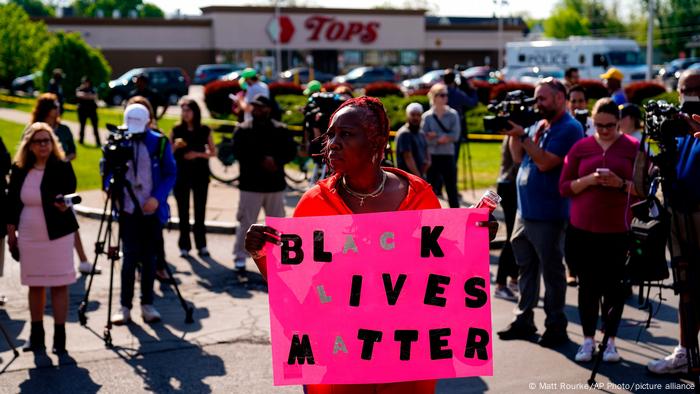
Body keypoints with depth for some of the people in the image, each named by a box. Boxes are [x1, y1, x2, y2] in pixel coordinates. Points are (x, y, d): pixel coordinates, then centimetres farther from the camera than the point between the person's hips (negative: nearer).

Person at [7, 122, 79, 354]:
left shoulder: (62, 167, -5)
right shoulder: (19, 170, 5)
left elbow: (69, 194, -9)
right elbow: (12, 202, 11)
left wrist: (64, 205, -31)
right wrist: (11, 231, 9)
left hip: (57, 235, -3)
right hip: (28, 237, 4)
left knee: (59, 285, -2)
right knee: (35, 285, 10)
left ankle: (59, 336, 4)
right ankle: (36, 334, 22)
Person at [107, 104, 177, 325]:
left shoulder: (160, 143, -1)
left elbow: (170, 174, 0)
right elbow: (108, 171, 9)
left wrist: (157, 198, -12)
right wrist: (111, 190, -9)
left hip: (152, 210, 0)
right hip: (128, 209, 0)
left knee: (149, 258, 6)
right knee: (129, 256, -2)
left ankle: (147, 304, 15)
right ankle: (124, 306, 5)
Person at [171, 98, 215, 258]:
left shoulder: (204, 130, 0)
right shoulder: (176, 130, 1)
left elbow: (213, 152, 3)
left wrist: (197, 154, -12)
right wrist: (176, 146, -16)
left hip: (200, 175, 0)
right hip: (181, 175, 0)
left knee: (200, 211, 5)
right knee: (183, 211, 3)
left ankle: (201, 245, 13)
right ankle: (184, 246, 9)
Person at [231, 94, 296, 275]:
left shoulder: (281, 130, 7)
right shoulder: (242, 129, 3)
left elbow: (291, 151, 1)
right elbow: (239, 152, -11)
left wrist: (275, 161, -17)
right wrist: (262, 160, -19)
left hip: (275, 185, 2)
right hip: (250, 184, -2)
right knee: (246, 223, -2)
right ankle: (240, 259, 7)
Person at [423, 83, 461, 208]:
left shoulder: (453, 114, 3)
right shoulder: (427, 116, 0)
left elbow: (455, 136, -8)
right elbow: (425, 138, -8)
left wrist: (436, 135, -13)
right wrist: (444, 138, -14)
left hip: (448, 156, 1)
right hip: (432, 156, -1)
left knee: (452, 188, 4)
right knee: (431, 189, 3)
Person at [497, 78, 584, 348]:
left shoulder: (569, 128, -12)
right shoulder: (539, 125, 14)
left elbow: (544, 162, -21)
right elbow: (519, 157, 15)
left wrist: (522, 135, -19)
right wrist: (514, 134, 2)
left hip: (547, 214, -8)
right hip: (525, 211, 8)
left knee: (551, 270, 1)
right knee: (525, 267, 14)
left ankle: (555, 326, 10)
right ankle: (524, 320, 24)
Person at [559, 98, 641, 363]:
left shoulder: (633, 147, 3)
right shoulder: (580, 147, 6)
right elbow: (564, 187, 3)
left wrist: (621, 184, -16)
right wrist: (589, 180, -14)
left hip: (618, 231, -1)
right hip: (583, 230, 1)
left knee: (614, 286, 4)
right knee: (588, 285, 7)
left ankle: (610, 341, 17)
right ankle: (588, 340, 18)